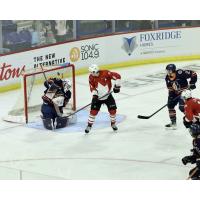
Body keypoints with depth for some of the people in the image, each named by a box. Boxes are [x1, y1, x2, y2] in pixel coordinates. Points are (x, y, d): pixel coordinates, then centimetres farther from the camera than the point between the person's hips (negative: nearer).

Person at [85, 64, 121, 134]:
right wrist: (94, 94, -22)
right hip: (98, 97, 1)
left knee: (113, 109, -1)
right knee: (93, 111, -7)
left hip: (108, 96, -1)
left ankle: (113, 123, 23)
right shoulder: (91, 77, -10)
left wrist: (117, 85, -22)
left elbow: (117, 76, -20)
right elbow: (92, 87, -6)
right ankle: (89, 125, 6)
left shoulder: (105, 73, -21)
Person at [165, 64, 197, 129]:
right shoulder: (167, 78, -5)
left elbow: (193, 74, -24)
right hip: (176, 93, 8)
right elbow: (170, 89, 5)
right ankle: (173, 122, 19)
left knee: (182, 107, -19)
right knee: (170, 105, 5)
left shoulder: (180, 73, -27)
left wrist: (192, 83, -23)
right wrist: (170, 96, -5)